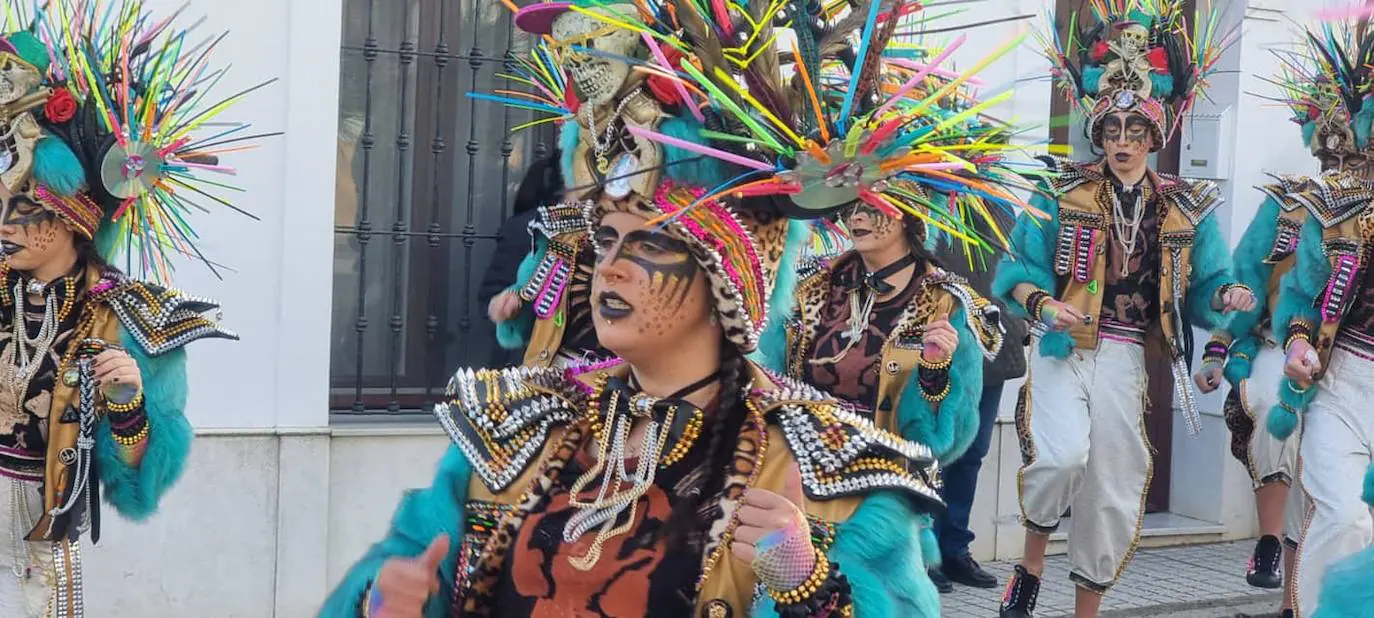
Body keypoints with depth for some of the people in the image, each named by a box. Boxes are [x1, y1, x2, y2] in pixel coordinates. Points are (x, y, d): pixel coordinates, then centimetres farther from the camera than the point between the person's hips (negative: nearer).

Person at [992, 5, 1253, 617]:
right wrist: (1044, 303, -23)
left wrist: (1225, 296, -14)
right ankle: (1032, 561, 1)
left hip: (1124, 358, 3)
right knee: (1063, 454, -27)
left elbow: (1200, 289, 9)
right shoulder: (1064, 193, -1)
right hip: (1063, 347, -3)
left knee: (1115, 487, 9)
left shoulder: (1186, 208, 7)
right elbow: (1018, 271, -4)